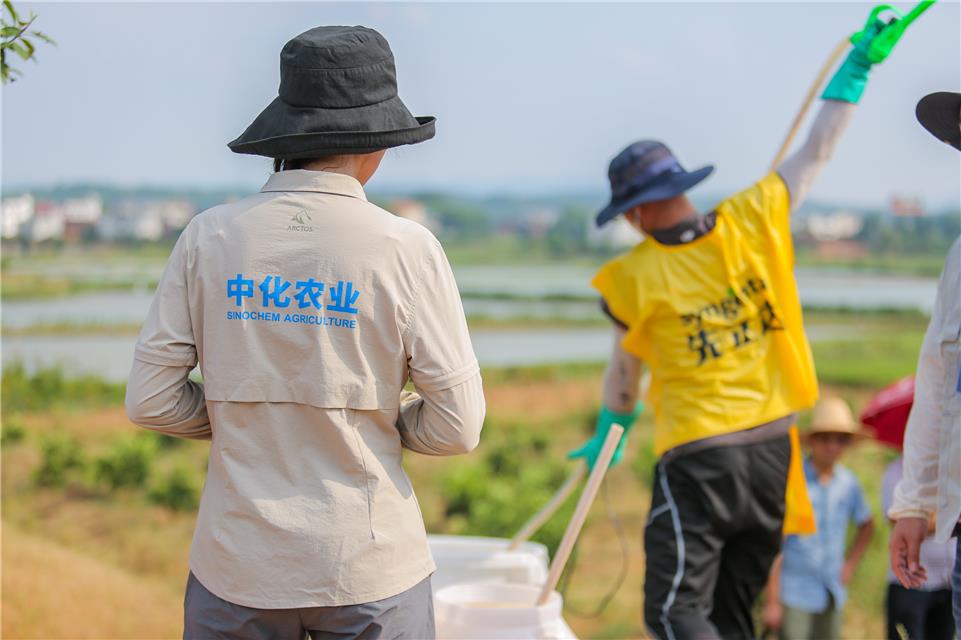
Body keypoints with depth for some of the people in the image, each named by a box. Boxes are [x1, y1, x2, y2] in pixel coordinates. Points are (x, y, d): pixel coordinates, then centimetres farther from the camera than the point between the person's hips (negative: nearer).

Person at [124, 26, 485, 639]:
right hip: (371, 566, -2)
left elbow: (150, 399, 0)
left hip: (240, 565, 2)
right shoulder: (406, 248, -7)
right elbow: (457, 425, -6)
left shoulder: (210, 235, -1)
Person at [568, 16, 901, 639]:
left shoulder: (632, 279, -7)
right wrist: (858, 63, 17)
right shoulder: (753, 221, -3)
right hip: (772, 450, 5)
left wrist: (609, 432, 28)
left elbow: (624, 373, 9)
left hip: (697, 461, -5)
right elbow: (817, 150, 9)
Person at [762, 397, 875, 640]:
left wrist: (851, 564, 13)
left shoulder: (848, 482, 7)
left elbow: (867, 526, 27)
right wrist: (772, 601, -12)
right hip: (794, 595, -6)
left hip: (832, 596, 6)